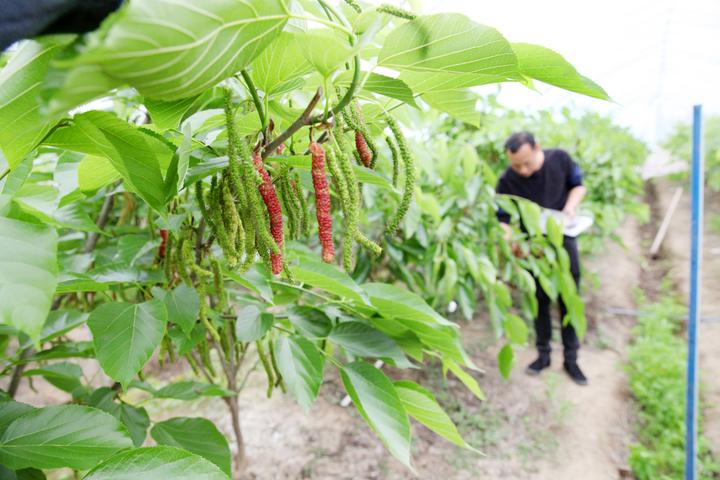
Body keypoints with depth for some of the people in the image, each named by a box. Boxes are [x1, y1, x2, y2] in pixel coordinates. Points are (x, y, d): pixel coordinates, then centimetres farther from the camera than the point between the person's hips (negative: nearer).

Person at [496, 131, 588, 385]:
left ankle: (571, 359, 17)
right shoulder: (508, 181, -19)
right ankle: (543, 354, 24)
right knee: (540, 299, 8)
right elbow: (503, 219, -13)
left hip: (563, 239, 1)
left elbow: (578, 185, 2)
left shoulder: (560, 159, -15)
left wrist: (570, 206, -17)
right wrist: (509, 240, -33)